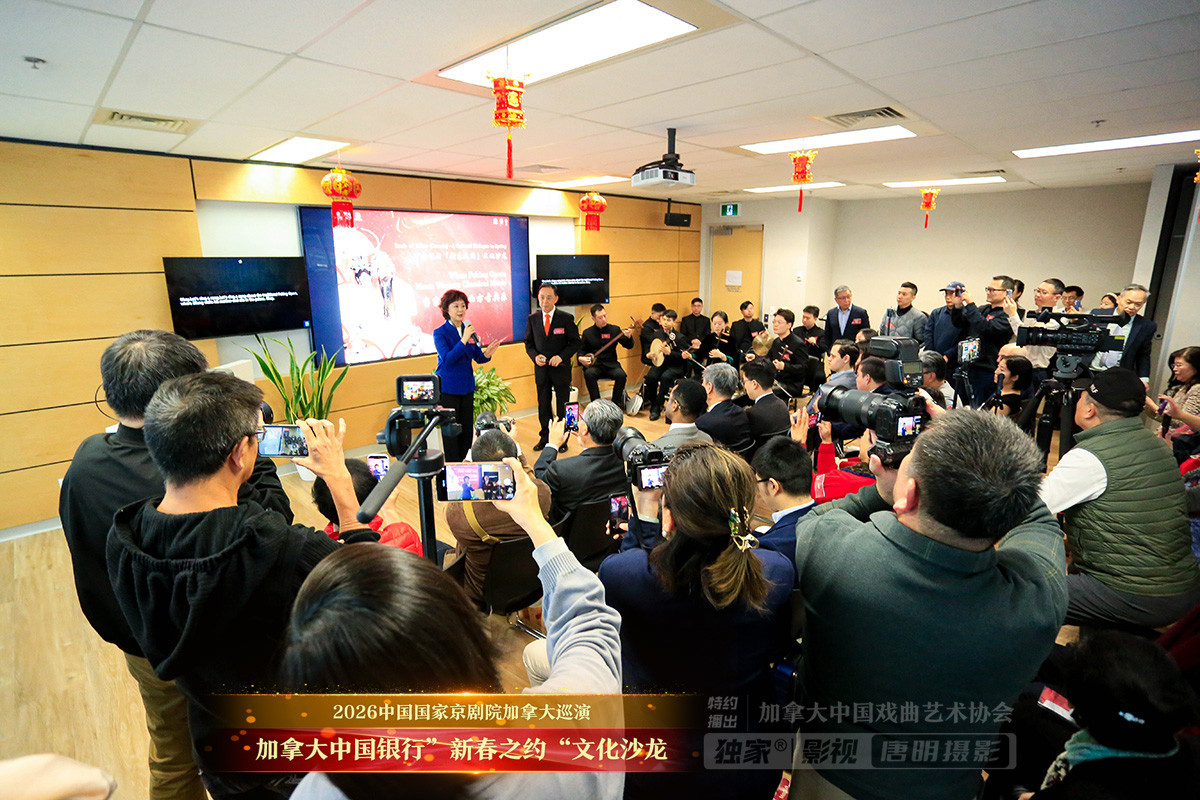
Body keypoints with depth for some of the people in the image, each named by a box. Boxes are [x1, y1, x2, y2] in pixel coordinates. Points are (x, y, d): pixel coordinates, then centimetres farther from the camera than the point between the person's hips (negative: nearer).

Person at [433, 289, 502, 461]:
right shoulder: (440, 333, -8)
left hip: (467, 387, 5)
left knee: (467, 428, 10)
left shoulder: (469, 330, 7)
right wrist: (464, 340, -28)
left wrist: (487, 353, -14)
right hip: (447, 387, -5)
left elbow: (478, 358, 9)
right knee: (451, 430, 2)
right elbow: (447, 359, -20)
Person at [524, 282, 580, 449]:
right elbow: (528, 342, 8)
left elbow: (575, 342, -4)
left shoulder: (566, 318, -6)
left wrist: (561, 356, -17)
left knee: (562, 405, 8)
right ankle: (544, 437, 26)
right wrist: (535, 356, -11)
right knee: (543, 404, 11)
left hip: (561, 368, -2)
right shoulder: (532, 318, 2)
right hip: (541, 369, 2)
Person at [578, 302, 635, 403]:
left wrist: (628, 337, -17)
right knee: (588, 374, -33)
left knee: (621, 375, -29)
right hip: (594, 365, 0)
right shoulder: (587, 333, 8)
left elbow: (629, 346, 4)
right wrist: (581, 358, -7)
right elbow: (581, 350, 16)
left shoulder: (614, 329, 8)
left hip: (611, 364, 1)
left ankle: (615, 403, -11)